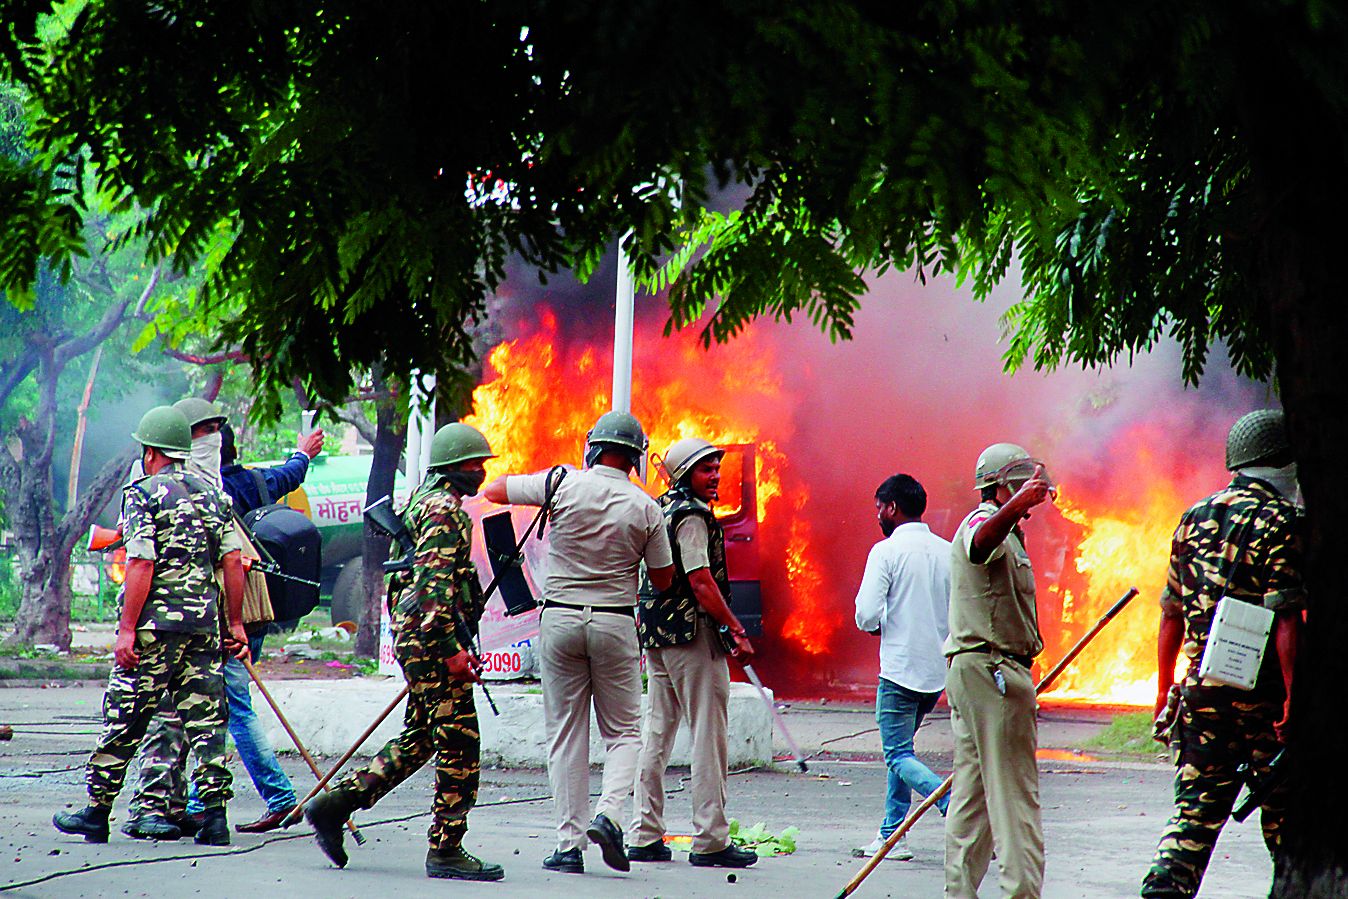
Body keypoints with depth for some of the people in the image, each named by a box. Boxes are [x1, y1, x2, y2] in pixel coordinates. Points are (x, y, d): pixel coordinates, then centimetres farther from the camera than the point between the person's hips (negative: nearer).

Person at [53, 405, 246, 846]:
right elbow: (232, 562, 7)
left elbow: (142, 565, -14)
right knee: (206, 720, 5)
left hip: (155, 623, -5)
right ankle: (214, 817, -2)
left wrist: (127, 628, -13)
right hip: (204, 622, 5)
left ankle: (97, 813, 10)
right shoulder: (212, 495, 12)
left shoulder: (144, 495, -5)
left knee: (122, 720, 3)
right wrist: (235, 624, 12)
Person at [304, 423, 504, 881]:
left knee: (420, 738, 15)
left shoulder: (424, 501, 20)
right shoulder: (445, 512, -14)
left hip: (412, 637, 11)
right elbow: (436, 590, -23)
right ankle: (446, 851, -2)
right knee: (459, 744, -6)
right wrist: (453, 649, -24)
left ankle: (334, 805, 13)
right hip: (432, 639, -11)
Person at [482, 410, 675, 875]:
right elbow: (663, 579, 5)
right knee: (624, 731, 11)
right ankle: (608, 811, -13)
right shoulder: (646, 508, -4)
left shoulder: (563, 484, -6)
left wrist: (532, 479, 21)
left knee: (565, 734, 5)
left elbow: (493, 491, 5)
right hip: (615, 623, 0)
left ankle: (569, 843, 2)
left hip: (559, 617, 0)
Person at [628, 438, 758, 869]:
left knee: (657, 732, 11)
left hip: (655, 633, 10)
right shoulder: (691, 515, -13)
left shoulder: (661, 509, 15)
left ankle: (646, 835, 13)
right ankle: (710, 840, -5)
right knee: (708, 736, -5)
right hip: (692, 632, -10)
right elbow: (701, 581, -20)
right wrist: (737, 631, -18)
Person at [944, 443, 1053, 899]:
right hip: (992, 671, -11)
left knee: (973, 791, 12)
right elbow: (981, 543, -39)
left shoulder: (1004, 532, 23)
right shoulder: (983, 522, -12)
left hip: (971, 672, 11)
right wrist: (1018, 505, -57)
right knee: (1014, 793, -10)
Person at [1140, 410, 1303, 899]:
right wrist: (1294, 697, -18)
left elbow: (1172, 614, 14)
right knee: (1283, 812, 8)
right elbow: (1286, 621, -18)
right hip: (1263, 692, -5)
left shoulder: (1194, 518, 11)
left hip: (1201, 688, 5)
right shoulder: (1281, 522, -9)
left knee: (1196, 809, 7)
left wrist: (1165, 688, 20)